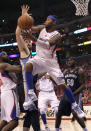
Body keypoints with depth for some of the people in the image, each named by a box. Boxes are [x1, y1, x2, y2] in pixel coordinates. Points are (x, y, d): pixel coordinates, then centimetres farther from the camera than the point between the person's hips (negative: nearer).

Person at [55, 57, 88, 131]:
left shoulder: (79, 71, -6)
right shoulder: (66, 71, 12)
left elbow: (83, 85, -11)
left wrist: (73, 93, -21)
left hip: (76, 94, -6)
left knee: (75, 114, -22)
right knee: (59, 113, 4)